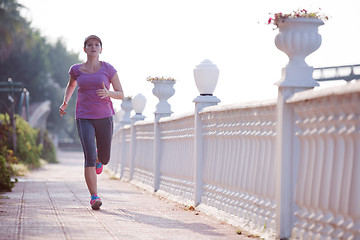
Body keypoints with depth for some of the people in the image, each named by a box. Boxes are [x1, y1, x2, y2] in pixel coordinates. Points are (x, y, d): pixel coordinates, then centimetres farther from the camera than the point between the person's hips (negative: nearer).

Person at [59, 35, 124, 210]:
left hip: (104, 117, 1)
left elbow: (121, 95, 2)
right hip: (84, 118, -1)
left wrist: (108, 93, -18)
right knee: (90, 157, -18)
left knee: (104, 159, 12)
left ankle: (99, 157, 51)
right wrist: (65, 102, 15)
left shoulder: (109, 69, 0)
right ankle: (94, 197, -15)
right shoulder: (76, 70, 4)